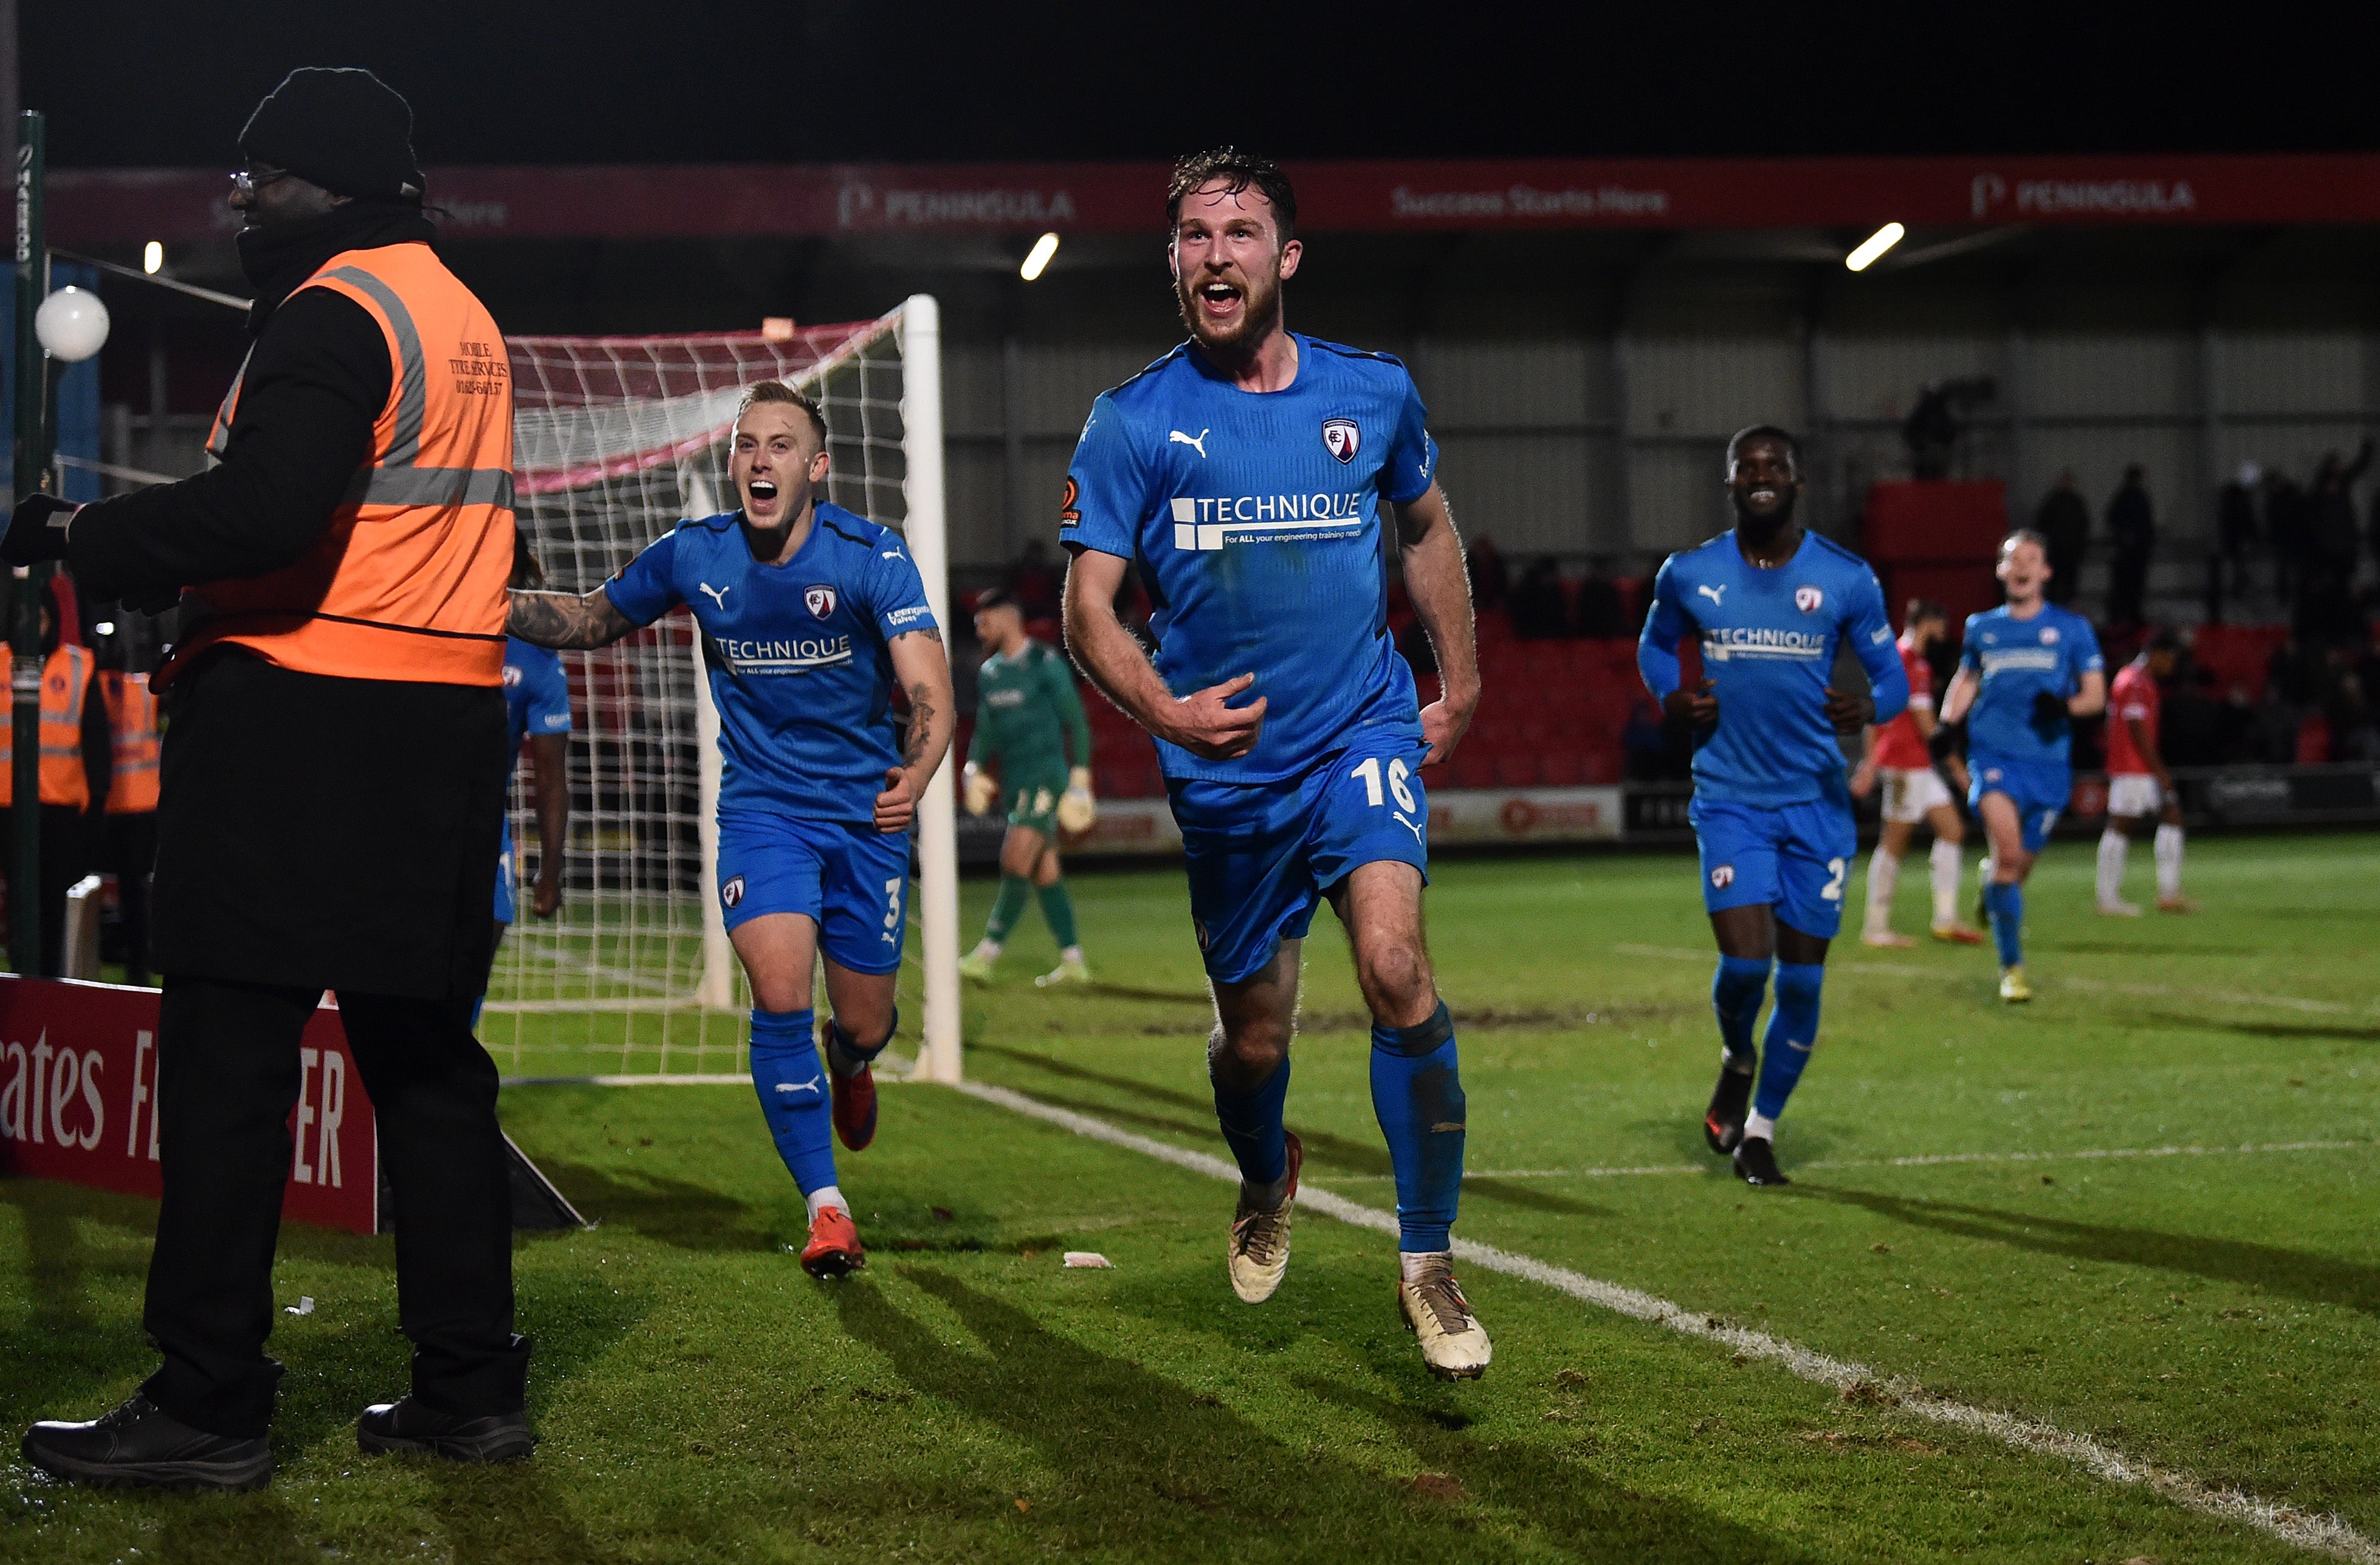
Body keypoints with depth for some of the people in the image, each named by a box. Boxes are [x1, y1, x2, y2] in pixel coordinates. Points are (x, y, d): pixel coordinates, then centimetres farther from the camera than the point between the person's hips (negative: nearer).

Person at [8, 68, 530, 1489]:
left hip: (300, 720, -9)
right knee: (425, 1053, 11)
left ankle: (209, 1404, -3)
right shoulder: (463, 317, 18)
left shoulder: (334, 310, -11)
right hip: (447, 721, 9)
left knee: (229, 1055, -5)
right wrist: (159, 565, 17)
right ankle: (470, 1384, 14)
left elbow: (264, 510, -23)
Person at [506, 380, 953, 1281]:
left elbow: (929, 692, -22)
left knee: (862, 1024, 7)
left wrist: (915, 777, -40)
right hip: (761, 807, 1)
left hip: (866, 810, -1)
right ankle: (825, 1207, -5)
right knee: (780, 994, -20)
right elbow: (596, 620, 12)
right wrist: (493, 604, -5)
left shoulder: (871, 557, -14)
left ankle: (850, 1062, 49)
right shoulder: (693, 556, -5)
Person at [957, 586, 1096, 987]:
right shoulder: (988, 674, 14)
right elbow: (984, 731, 19)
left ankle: (987, 954, -20)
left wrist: (1080, 780, -11)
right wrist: (974, 769, 1)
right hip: (1013, 783, 7)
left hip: (1047, 776, -7)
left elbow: (1076, 722, -6)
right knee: (1045, 872, 6)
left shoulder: (1045, 665, -7)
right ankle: (1073, 962, 10)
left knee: (1016, 859, -17)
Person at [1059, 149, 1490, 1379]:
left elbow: (1427, 527, 21)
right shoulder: (1132, 421, -5)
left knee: (1394, 962, -23)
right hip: (1224, 767, 0)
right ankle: (1266, 1186, 47)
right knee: (1253, 1036, 10)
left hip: (1365, 728, 0)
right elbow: (1087, 605, -10)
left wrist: (1460, 680, 20)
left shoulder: (1374, 392, 2)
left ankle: (1428, 1264, -11)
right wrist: (1165, 709, -28)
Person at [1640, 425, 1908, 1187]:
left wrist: (1869, 706, -20)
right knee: (1745, 960, -16)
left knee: (1802, 976, 3)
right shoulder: (1688, 574, 0)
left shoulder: (1847, 578, -2)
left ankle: (1760, 1127, 22)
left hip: (1817, 802, 1)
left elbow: (1892, 673, 4)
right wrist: (1670, 697, -4)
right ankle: (1737, 1058, 19)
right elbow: (1653, 643, 18)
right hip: (1729, 800, -1)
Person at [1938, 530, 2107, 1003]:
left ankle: (1992, 878, 45)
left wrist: (2065, 706, -16)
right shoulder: (1981, 628, 12)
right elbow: (1966, 680, 27)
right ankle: (2011, 967, -12)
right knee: (2008, 851, -21)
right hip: (1994, 755, -1)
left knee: (2020, 867, 5)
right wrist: (1946, 724, 9)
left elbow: (2096, 695, 6)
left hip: (2048, 761, 1)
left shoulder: (2072, 628, 6)